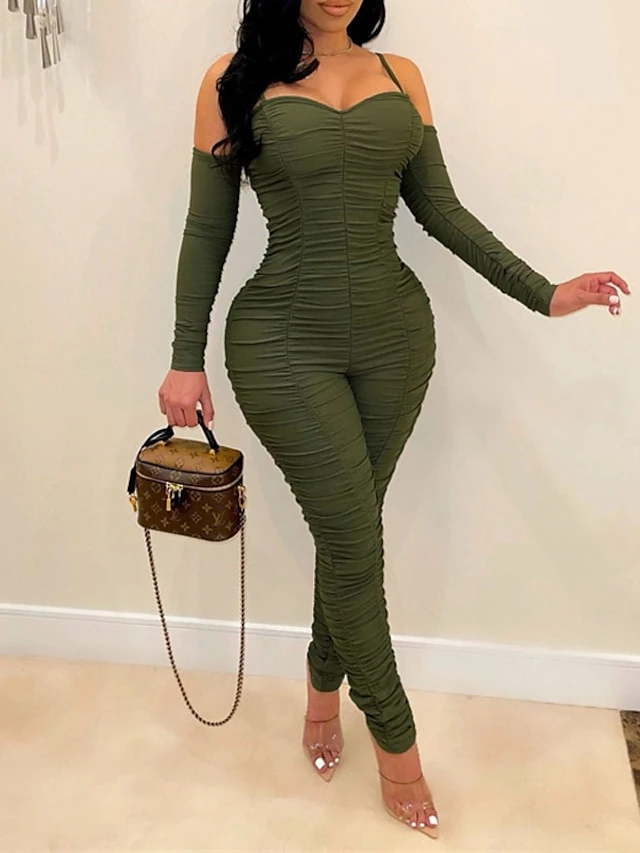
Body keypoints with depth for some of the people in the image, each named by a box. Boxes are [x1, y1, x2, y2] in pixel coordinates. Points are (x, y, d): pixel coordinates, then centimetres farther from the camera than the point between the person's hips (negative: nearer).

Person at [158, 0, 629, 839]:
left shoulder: (400, 75, 9)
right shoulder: (235, 79, -1)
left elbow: (440, 209, 9)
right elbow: (208, 230, 1)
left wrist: (543, 294, 3)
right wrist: (187, 359, -1)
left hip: (394, 335, 4)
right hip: (284, 344, -3)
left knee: (347, 526, 12)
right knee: (354, 539, -1)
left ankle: (323, 688, 37)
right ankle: (396, 740, 19)